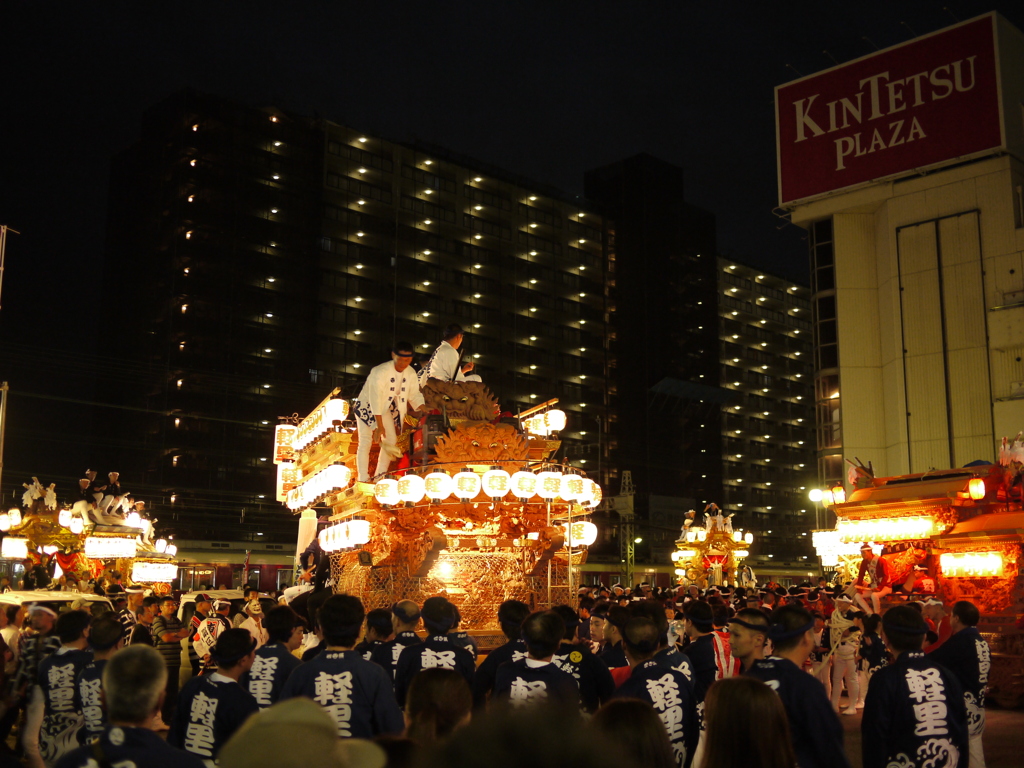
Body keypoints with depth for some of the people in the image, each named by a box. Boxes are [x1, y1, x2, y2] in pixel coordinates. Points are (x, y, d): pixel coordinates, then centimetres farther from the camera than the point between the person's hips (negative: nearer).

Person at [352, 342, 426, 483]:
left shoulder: (411, 374, -10)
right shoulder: (380, 372, -30)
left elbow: (414, 395, -3)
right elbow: (375, 398, -32)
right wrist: (380, 426, -33)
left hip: (385, 408, 6)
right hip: (366, 406, -6)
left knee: (391, 441, -3)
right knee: (365, 442, -12)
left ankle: (380, 476, 6)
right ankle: (363, 480, -10)